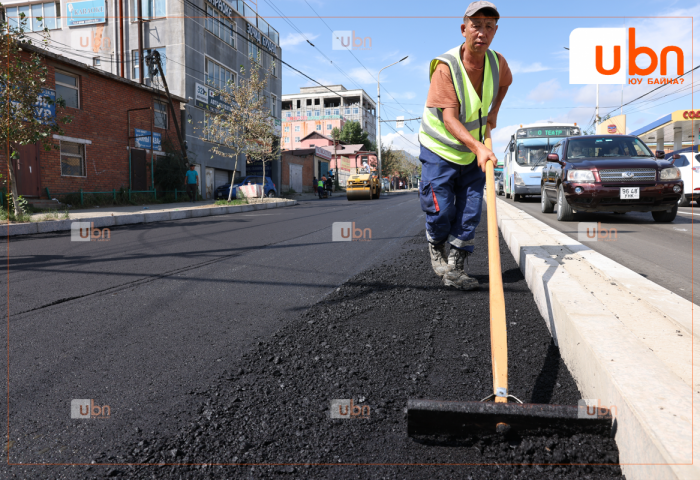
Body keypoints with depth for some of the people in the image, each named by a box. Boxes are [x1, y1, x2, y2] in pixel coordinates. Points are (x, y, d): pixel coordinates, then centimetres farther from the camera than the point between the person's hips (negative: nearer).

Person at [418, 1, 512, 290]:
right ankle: (436, 248, 28)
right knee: (440, 212, -5)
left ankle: (454, 270, 11)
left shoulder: (497, 62, -6)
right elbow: (449, 118, -31)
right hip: (439, 149, -4)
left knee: (470, 214, 0)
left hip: (474, 152, 5)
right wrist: (478, 147, -44)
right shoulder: (446, 66, -22)